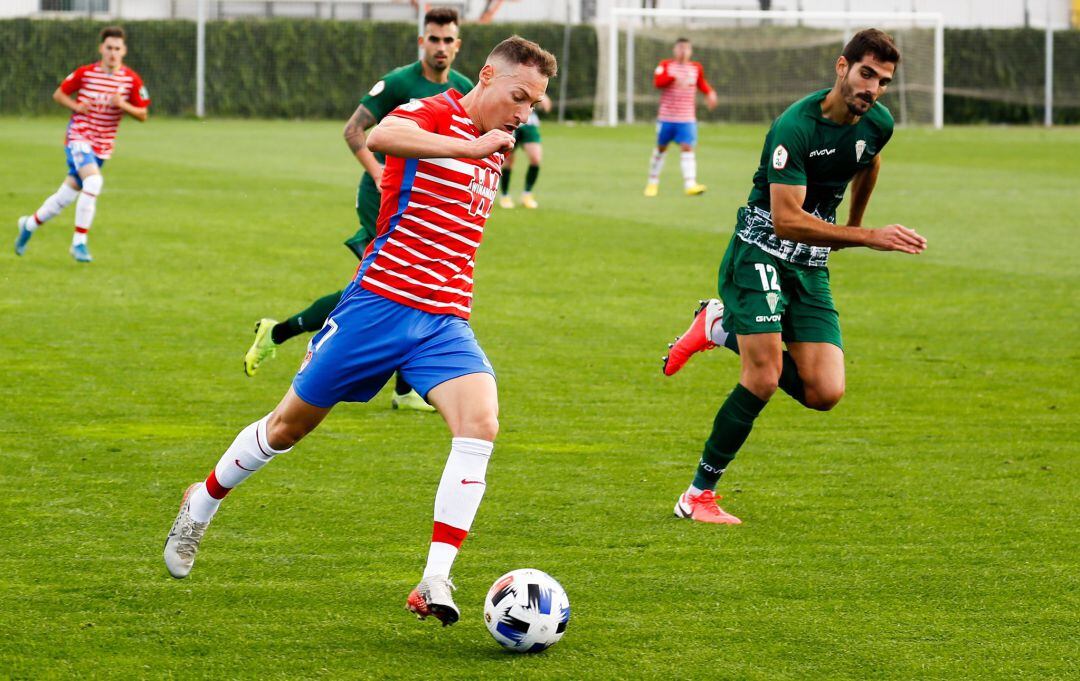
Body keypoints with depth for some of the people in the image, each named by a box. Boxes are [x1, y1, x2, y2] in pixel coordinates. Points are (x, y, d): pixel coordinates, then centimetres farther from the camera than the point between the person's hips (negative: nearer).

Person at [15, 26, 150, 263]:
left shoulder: (131, 79, -4)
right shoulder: (85, 73, -7)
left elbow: (142, 114, 1)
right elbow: (59, 94, 6)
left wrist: (123, 105, -18)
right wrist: (76, 106, -13)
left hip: (102, 146, 4)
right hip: (79, 137, -4)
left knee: (68, 195, 11)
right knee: (93, 181, -28)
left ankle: (29, 224, 36)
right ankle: (79, 242, -19)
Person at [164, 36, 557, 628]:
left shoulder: (494, 151, 16)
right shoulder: (434, 113, -9)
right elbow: (379, 137, -34)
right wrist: (469, 147, -36)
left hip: (445, 322, 6)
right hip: (380, 301, -6)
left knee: (480, 422, -21)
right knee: (292, 422, 9)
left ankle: (435, 583, -24)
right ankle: (203, 502, 37)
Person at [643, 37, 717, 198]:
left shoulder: (696, 68, 7)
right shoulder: (666, 66, -2)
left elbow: (701, 83, 27)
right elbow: (657, 81, -20)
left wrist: (710, 93, 8)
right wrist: (674, 78, -35)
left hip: (687, 118, 1)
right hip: (666, 117, -1)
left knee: (687, 148, -14)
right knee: (661, 148, 11)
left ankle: (690, 185, -26)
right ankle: (653, 183, 28)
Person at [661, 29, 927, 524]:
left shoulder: (878, 123, -1)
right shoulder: (795, 126, -22)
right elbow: (786, 219, -28)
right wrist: (868, 237, -31)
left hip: (812, 268, 6)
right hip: (760, 254, -6)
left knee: (825, 393, -8)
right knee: (764, 380, -19)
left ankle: (724, 329, 14)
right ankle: (698, 496, -3)